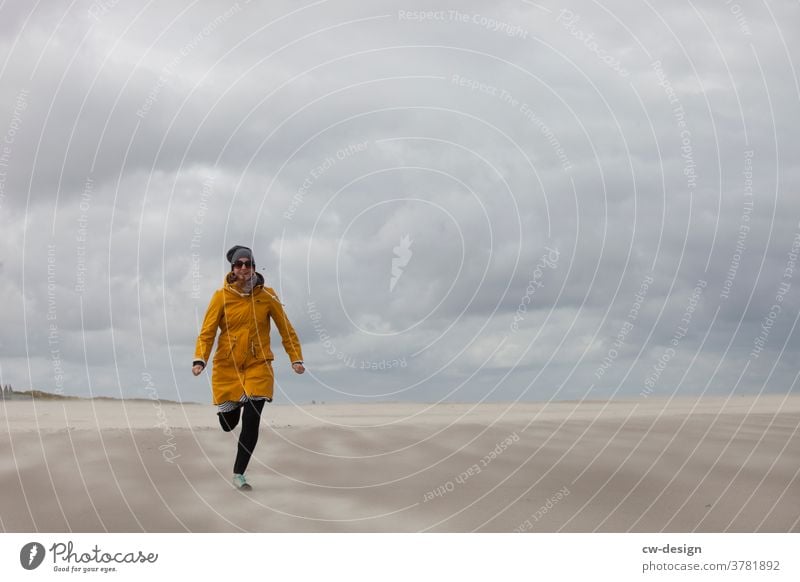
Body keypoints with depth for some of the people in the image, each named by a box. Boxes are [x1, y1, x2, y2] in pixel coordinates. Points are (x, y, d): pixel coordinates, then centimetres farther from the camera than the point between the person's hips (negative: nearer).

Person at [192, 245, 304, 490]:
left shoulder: (267, 296, -1)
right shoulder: (221, 296, -4)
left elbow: (285, 329, 5)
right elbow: (207, 332, -6)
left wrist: (296, 358, -3)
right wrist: (199, 359, -20)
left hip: (258, 365, 0)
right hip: (227, 366, 0)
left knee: (251, 420, -11)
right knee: (228, 422, 5)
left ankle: (239, 474, 2)